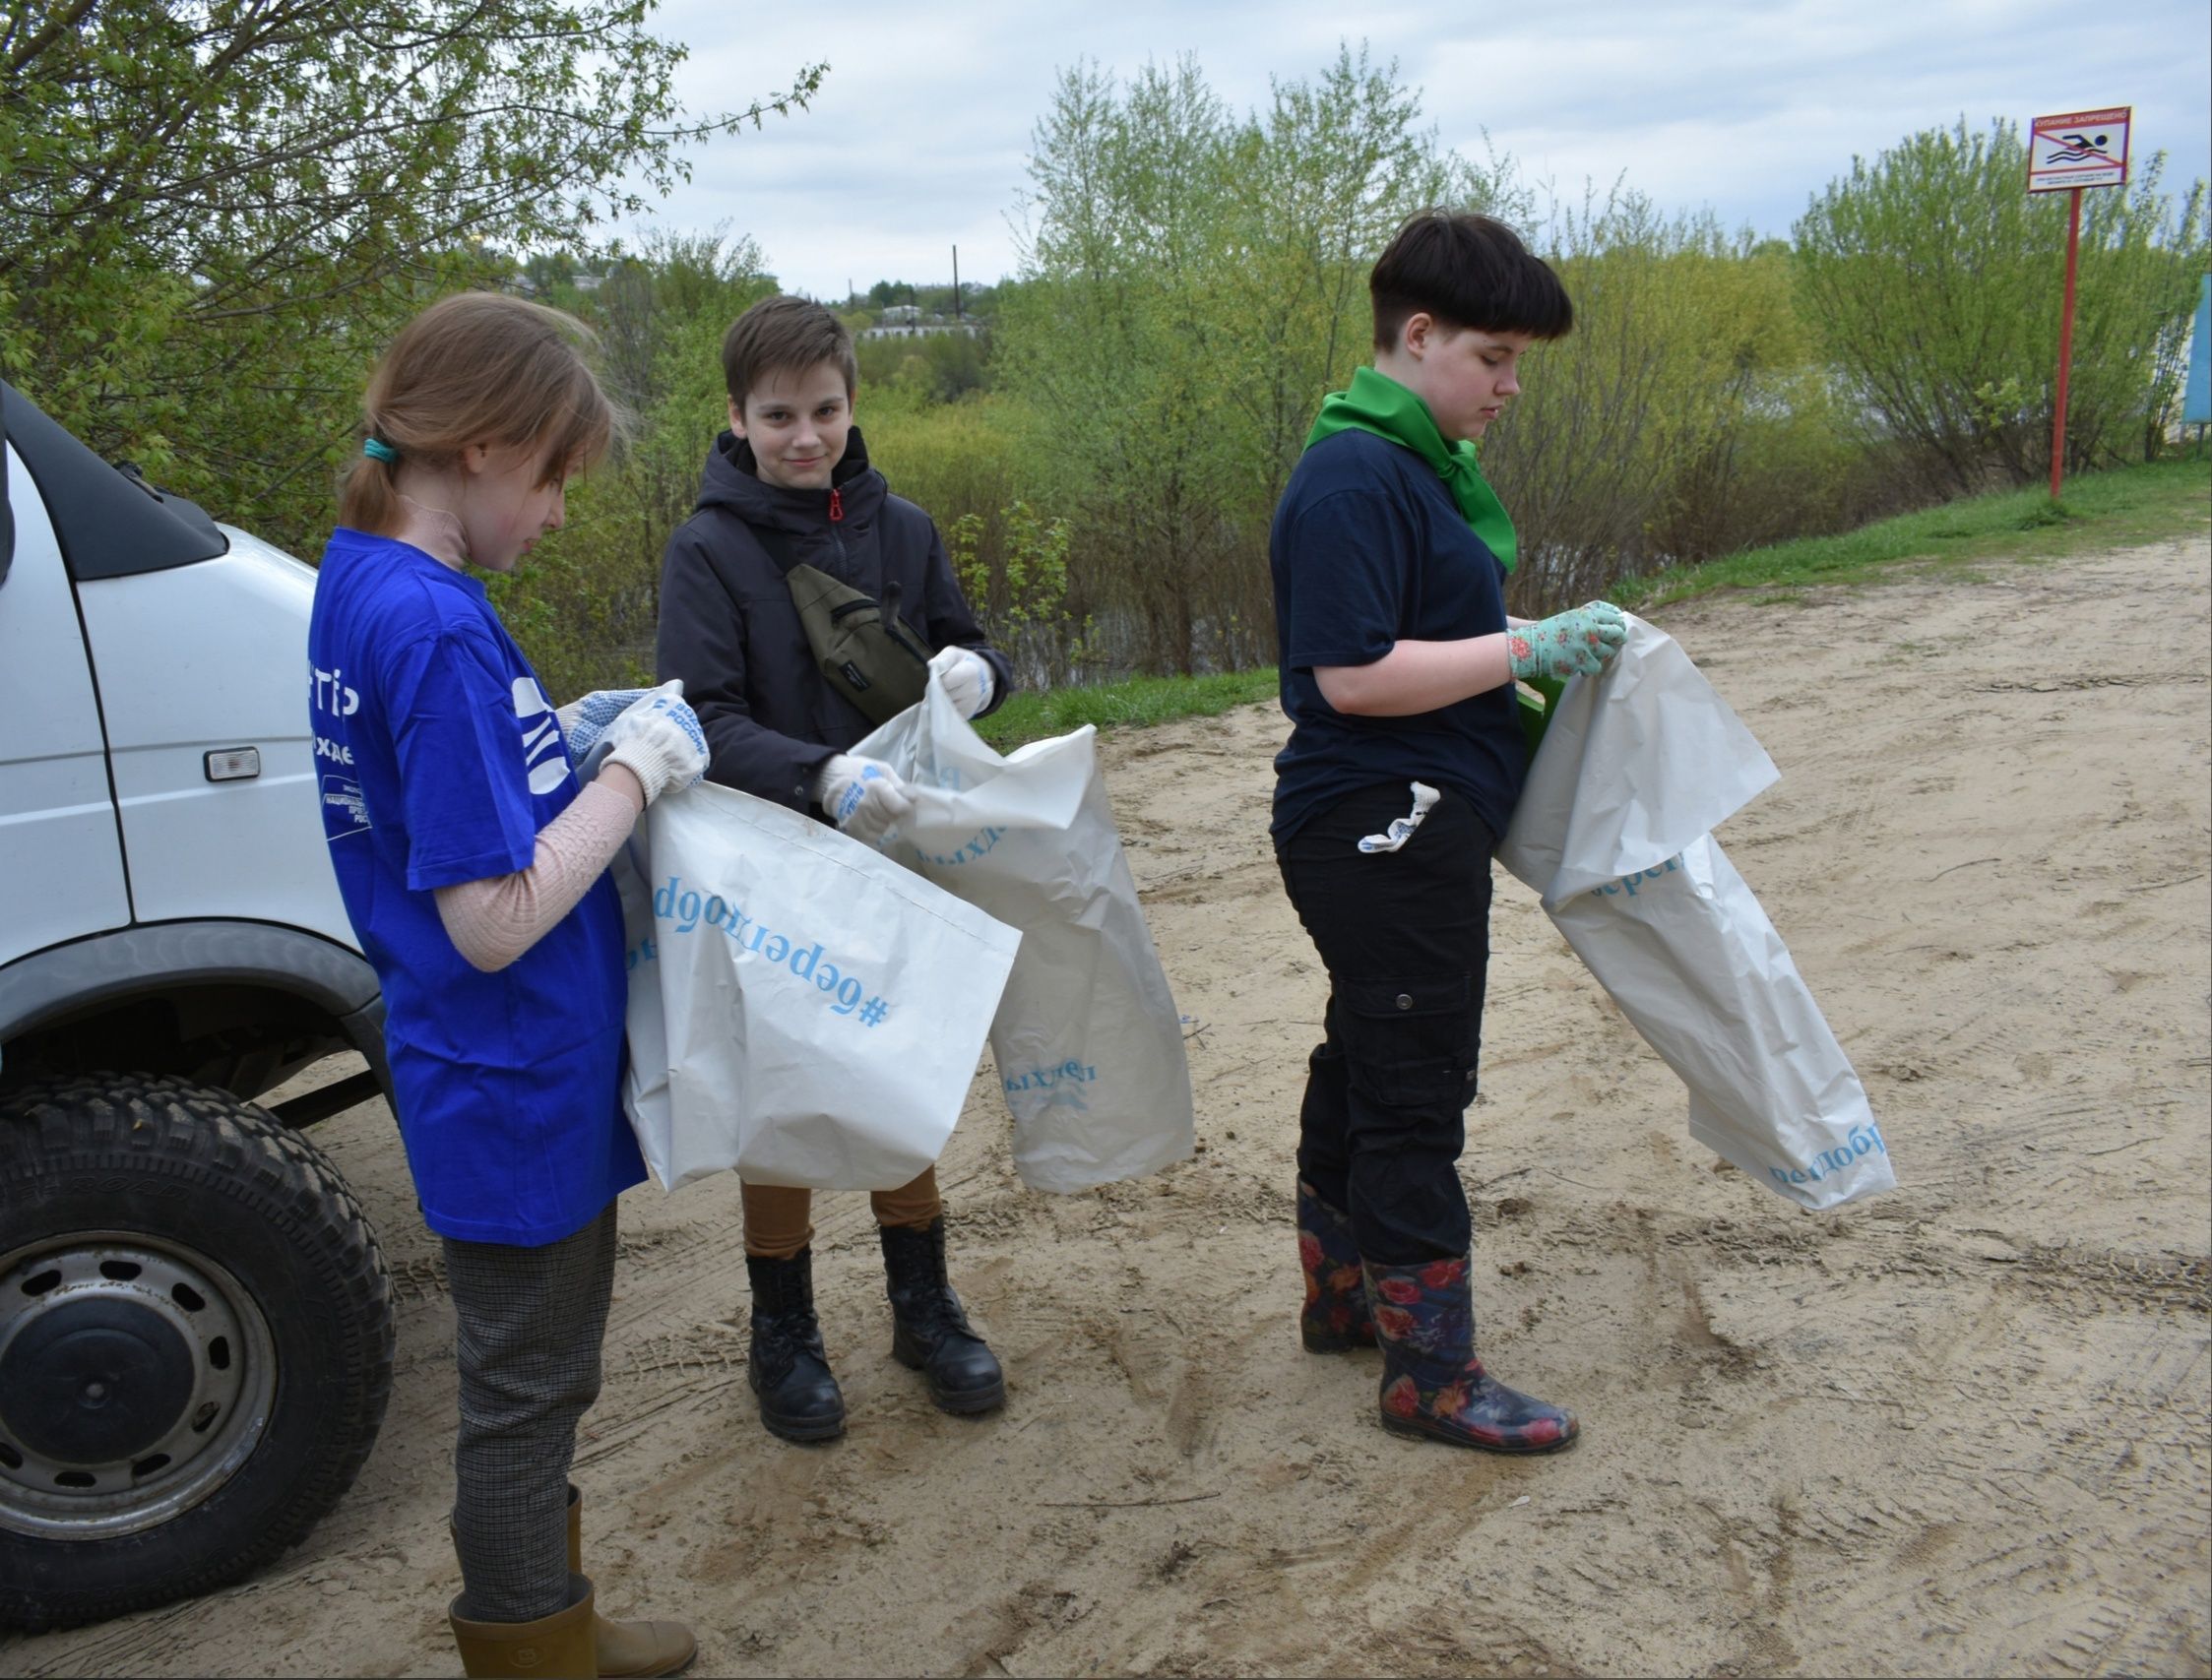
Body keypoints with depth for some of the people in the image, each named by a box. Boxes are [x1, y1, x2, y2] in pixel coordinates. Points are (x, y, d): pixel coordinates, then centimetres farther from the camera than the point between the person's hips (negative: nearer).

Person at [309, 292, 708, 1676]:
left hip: (507, 1079, 10)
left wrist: (579, 735, 3)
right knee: (526, 1390, 9)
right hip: (515, 1088, -10)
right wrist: (637, 766, -17)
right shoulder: (435, 626, -25)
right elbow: (494, 918, -26)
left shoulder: (364, 581, 5)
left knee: (542, 1375, 24)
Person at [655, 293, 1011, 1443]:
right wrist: (819, 776, -37)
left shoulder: (898, 529, 1)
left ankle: (923, 1309, 33)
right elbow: (704, 720, -20)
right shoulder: (708, 550, -11)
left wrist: (975, 671, -15)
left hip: (897, 865, 3)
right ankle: (783, 1335, 28)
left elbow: (964, 646, 10)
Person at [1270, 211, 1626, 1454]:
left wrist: (1548, 658, 9)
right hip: (1383, 833, -11)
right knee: (1416, 1094, -2)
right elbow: (1353, 674, -24)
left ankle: (1344, 1293, 36)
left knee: (1369, 1064, 20)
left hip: (1417, 828, 11)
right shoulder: (1355, 479, -18)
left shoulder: (1427, 464, 14)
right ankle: (1432, 1372, 11)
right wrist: (1527, 647, -19)